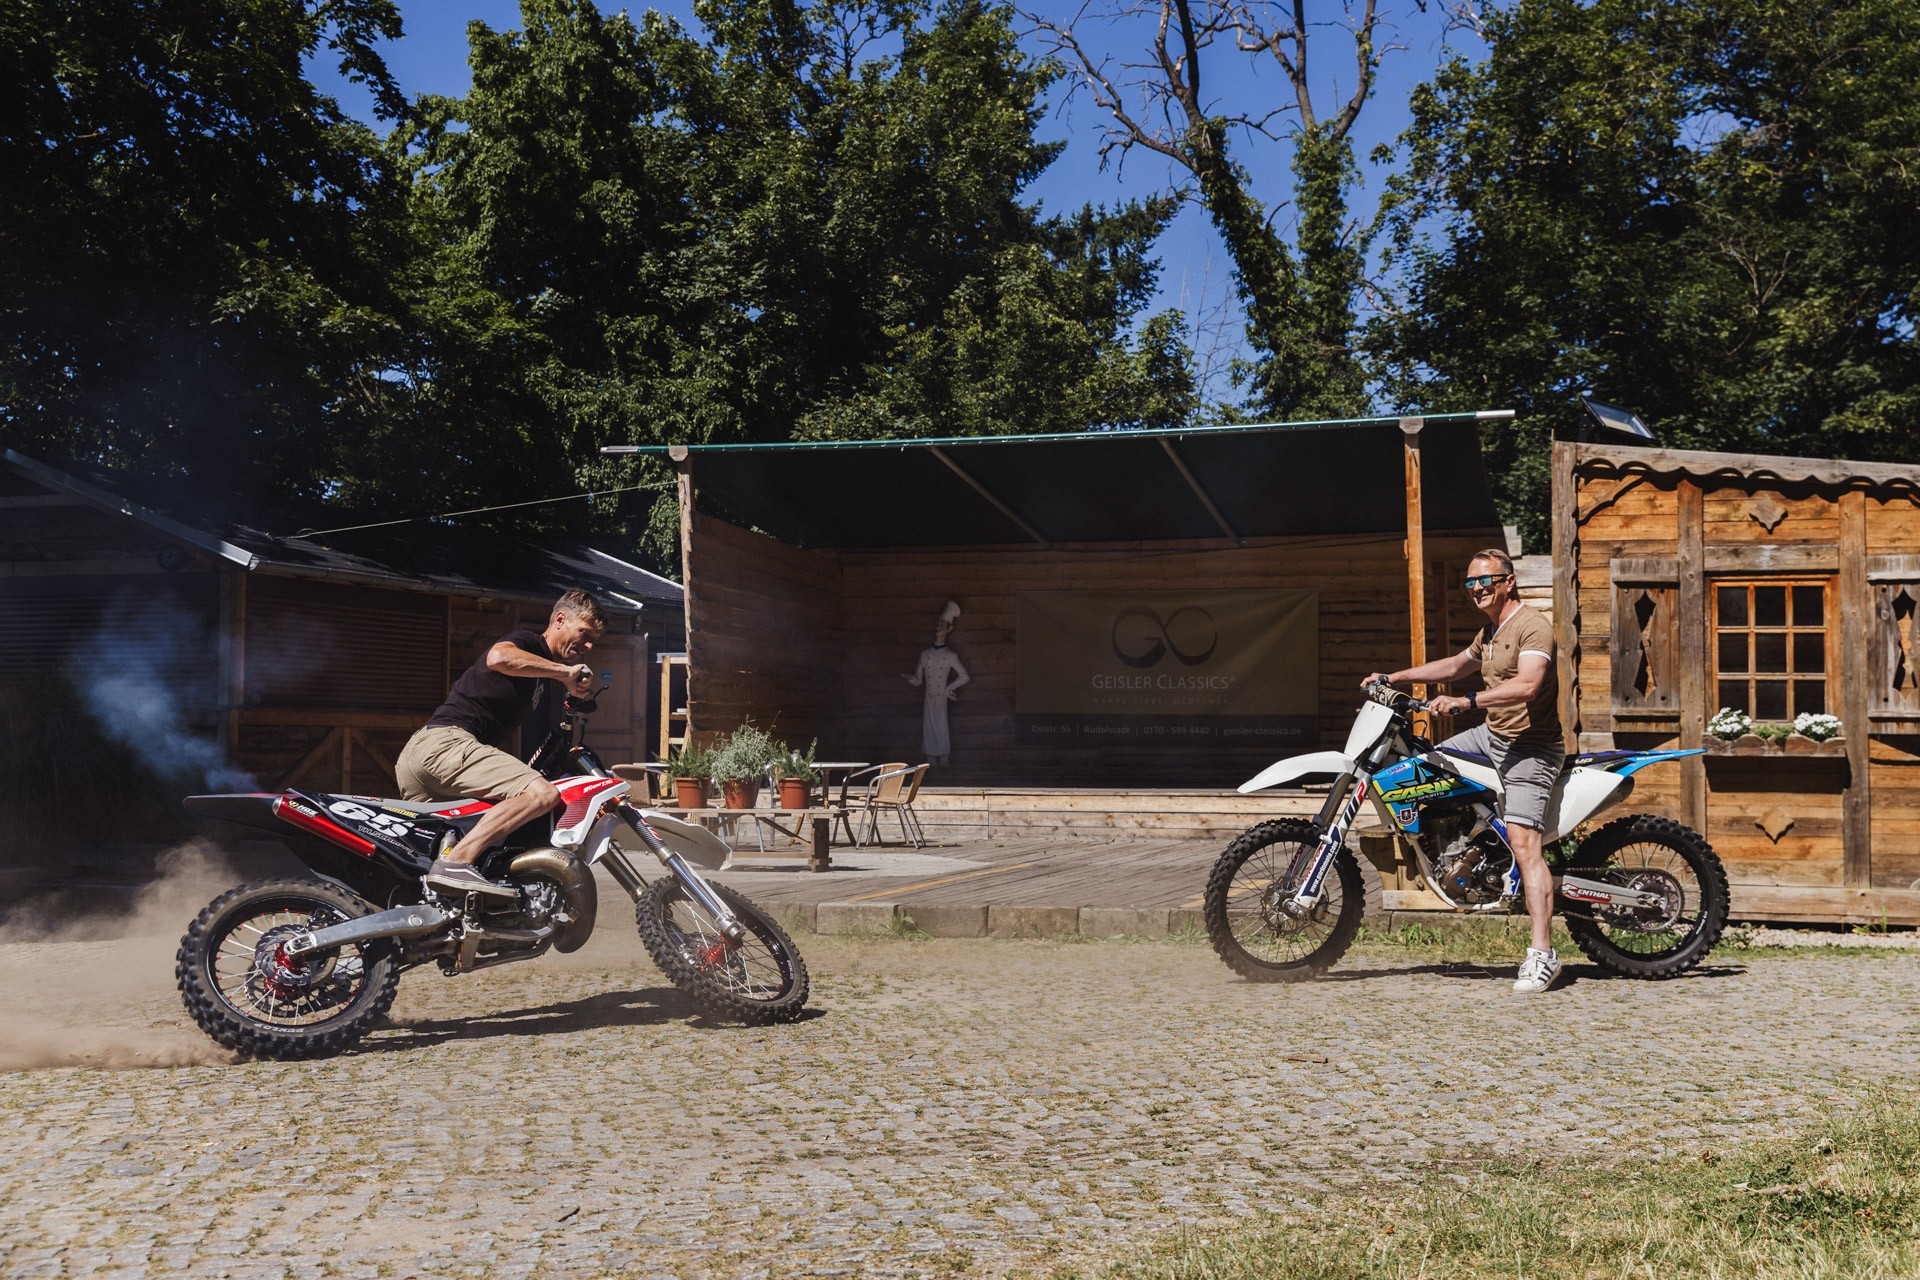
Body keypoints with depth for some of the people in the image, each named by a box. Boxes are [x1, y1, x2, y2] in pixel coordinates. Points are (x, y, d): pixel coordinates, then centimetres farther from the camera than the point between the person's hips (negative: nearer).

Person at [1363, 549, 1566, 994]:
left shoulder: (1533, 627, -16)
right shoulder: (1489, 632, 17)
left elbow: (1527, 685, -32)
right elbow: (1456, 665, 33)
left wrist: (1466, 701, -39)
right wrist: (1395, 678, 29)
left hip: (1530, 749, -10)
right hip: (1491, 735, 10)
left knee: (1523, 845, -17)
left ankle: (1542, 956, -19)